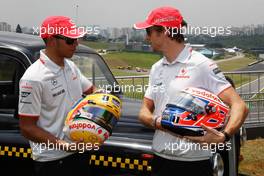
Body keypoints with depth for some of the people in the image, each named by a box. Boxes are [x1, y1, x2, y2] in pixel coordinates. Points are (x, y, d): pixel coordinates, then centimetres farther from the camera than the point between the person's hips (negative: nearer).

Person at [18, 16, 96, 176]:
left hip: (80, 152, 7)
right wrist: (63, 145, -27)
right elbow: (27, 128, -18)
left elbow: (90, 89, 20)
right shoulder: (33, 78, -19)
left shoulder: (71, 66, 4)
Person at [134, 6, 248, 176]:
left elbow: (239, 106, -16)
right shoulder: (156, 68, 11)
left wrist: (223, 136, -34)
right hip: (160, 160, 6)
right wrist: (156, 122, -10)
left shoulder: (201, 65, -11)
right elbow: (145, 111, 13)